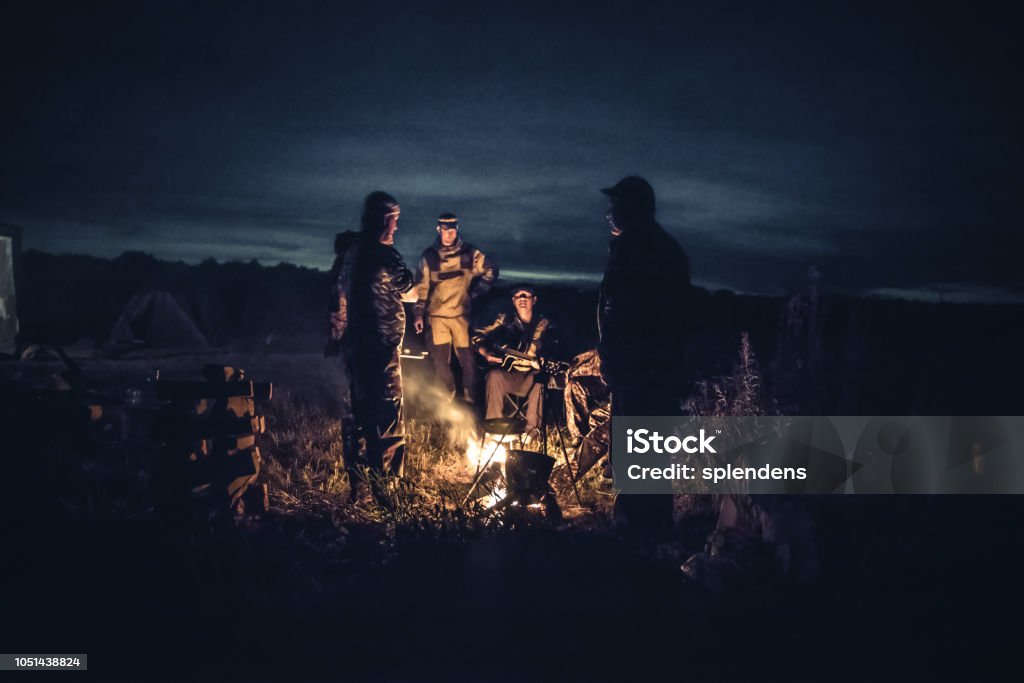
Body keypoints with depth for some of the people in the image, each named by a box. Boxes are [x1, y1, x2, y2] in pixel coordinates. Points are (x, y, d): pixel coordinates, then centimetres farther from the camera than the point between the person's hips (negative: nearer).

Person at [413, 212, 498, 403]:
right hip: (436, 315, 1)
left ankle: (470, 398, 14)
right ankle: (447, 399, 13)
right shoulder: (429, 256, 5)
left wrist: (476, 291, 6)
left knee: (466, 357, 0)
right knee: (440, 359, -1)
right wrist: (419, 313, 4)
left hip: (461, 314, -1)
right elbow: (422, 286, 8)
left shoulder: (469, 253, 2)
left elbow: (491, 270, 13)